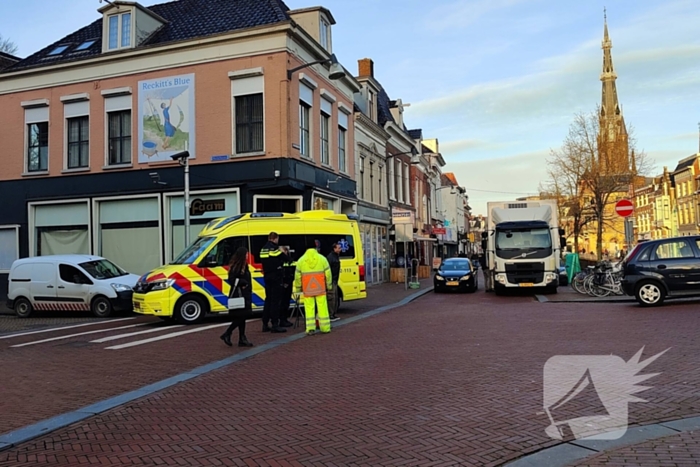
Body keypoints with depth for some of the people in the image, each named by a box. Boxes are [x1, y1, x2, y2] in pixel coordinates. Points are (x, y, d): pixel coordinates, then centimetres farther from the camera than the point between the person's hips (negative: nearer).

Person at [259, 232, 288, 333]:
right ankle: (274, 325, -6)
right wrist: (290, 260, 12)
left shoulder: (263, 249, 14)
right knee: (276, 301, -5)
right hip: (276, 277, -8)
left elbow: (264, 262, 15)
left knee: (268, 300, 13)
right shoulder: (274, 248, -12)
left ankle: (265, 324, 16)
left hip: (267, 277, 8)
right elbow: (285, 259, -7)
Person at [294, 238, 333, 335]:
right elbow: (328, 273, 3)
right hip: (320, 288, 0)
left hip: (307, 289, 0)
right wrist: (328, 286, 14)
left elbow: (297, 276, 5)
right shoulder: (322, 258, 1)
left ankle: (310, 328, -1)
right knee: (322, 307, 5)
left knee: (309, 308, 3)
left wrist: (298, 288, 17)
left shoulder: (301, 260, 2)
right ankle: (325, 327, 10)